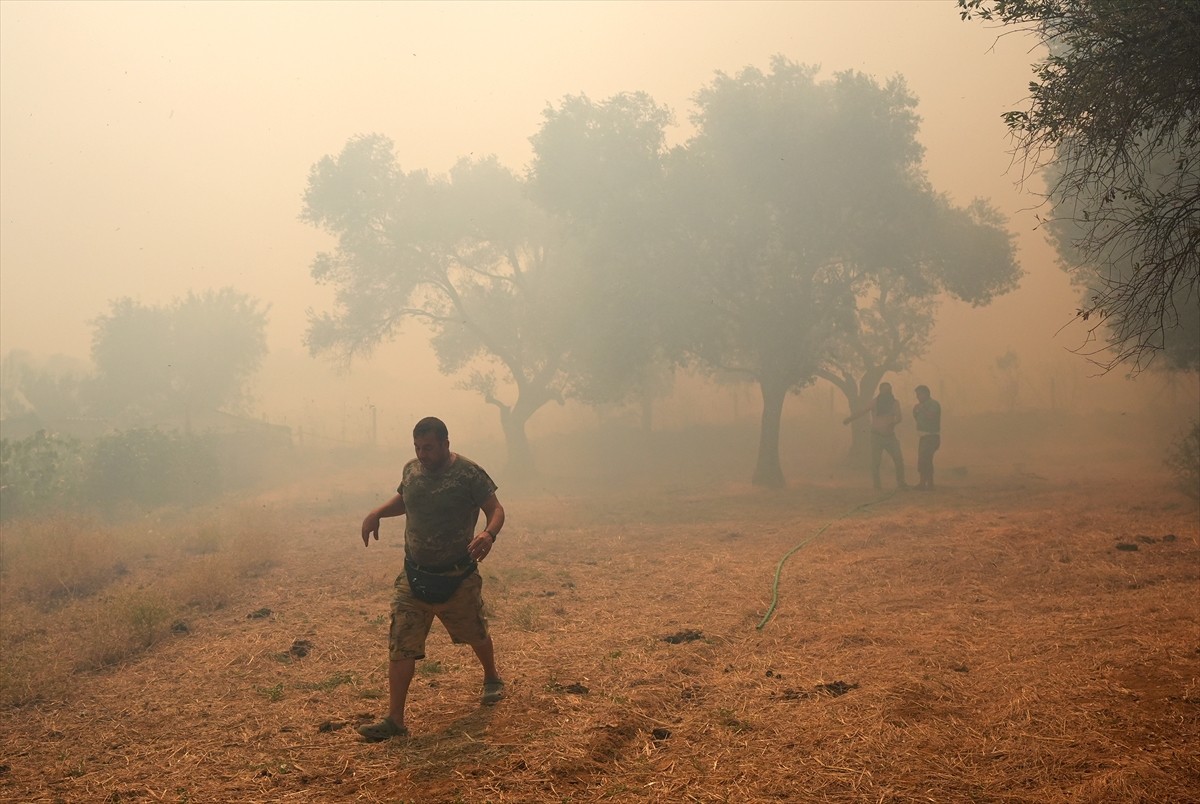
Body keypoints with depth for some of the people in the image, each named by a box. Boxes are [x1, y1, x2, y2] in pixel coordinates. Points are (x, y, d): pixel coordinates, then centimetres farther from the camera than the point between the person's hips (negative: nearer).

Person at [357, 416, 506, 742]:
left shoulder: (469, 473, -16)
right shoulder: (411, 470, 0)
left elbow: (496, 509, -12)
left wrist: (489, 534, -34)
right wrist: (377, 513, 1)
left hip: (458, 577, -3)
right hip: (414, 577, 3)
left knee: (476, 634, 19)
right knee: (400, 647, -4)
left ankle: (492, 679, 49)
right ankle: (394, 720, 3)